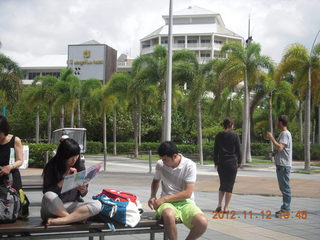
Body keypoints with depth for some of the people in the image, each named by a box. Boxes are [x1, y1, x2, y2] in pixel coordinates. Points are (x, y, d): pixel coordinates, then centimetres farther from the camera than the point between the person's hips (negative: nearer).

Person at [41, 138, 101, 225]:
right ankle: (76, 217, -16)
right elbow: (47, 192, -11)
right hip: (54, 208, -3)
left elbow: (83, 194, 9)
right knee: (48, 196, -37)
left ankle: (55, 221, -28)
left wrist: (83, 190, -16)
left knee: (97, 205, -25)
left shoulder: (80, 166, 2)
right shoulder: (51, 167, -7)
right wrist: (64, 180, -20)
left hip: (72, 206, 3)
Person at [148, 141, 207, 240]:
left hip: (185, 202, 0)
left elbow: (187, 193, -12)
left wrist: (164, 199, -15)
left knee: (202, 223, -30)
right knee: (169, 215, -39)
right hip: (167, 203, 1)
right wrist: (153, 197, 5)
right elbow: (156, 181, 24)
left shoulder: (189, 166, -9)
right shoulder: (160, 164, 2)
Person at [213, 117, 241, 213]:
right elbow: (238, 150, -2)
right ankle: (226, 208, 1)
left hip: (221, 163, 3)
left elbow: (215, 150, 6)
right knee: (229, 185, 2)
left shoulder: (218, 136, 4)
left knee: (222, 184, 16)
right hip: (232, 162, -3)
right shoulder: (235, 135, -4)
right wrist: (239, 162, 9)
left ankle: (219, 205, 7)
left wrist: (216, 162, 14)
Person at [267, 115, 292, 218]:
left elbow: (280, 147, -25)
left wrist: (271, 138, -17)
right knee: (283, 187, 13)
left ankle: (285, 209, -6)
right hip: (281, 164, 11)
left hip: (284, 165, -11)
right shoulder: (283, 133, 19)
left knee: (285, 187, -8)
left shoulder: (285, 134, -13)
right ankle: (285, 209, 18)